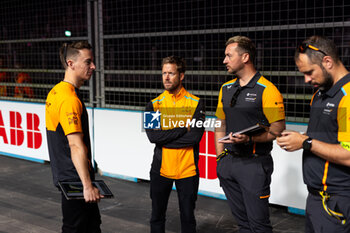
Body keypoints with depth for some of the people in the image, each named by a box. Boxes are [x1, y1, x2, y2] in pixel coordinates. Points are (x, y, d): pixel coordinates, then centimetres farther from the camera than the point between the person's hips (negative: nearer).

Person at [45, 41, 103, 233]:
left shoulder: (56, 92, 10)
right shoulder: (70, 99, -22)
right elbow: (76, 146, -29)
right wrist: (87, 185, -31)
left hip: (65, 174, 10)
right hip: (74, 177, -10)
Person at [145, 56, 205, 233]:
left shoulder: (195, 104, -3)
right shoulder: (154, 105, 2)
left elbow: (196, 136, -15)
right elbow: (153, 136, -12)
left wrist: (165, 138, -13)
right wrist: (183, 129, -14)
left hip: (187, 170, -1)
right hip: (160, 169, 2)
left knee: (188, 217, 11)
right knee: (157, 216, 12)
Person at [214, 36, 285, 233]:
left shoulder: (267, 90, -11)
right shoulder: (226, 88, 11)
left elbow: (278, 129, -13)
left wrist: (249, 138, -26)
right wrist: (220, 157, 11)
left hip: (255, 164, -7)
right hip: (228, 162, 7)